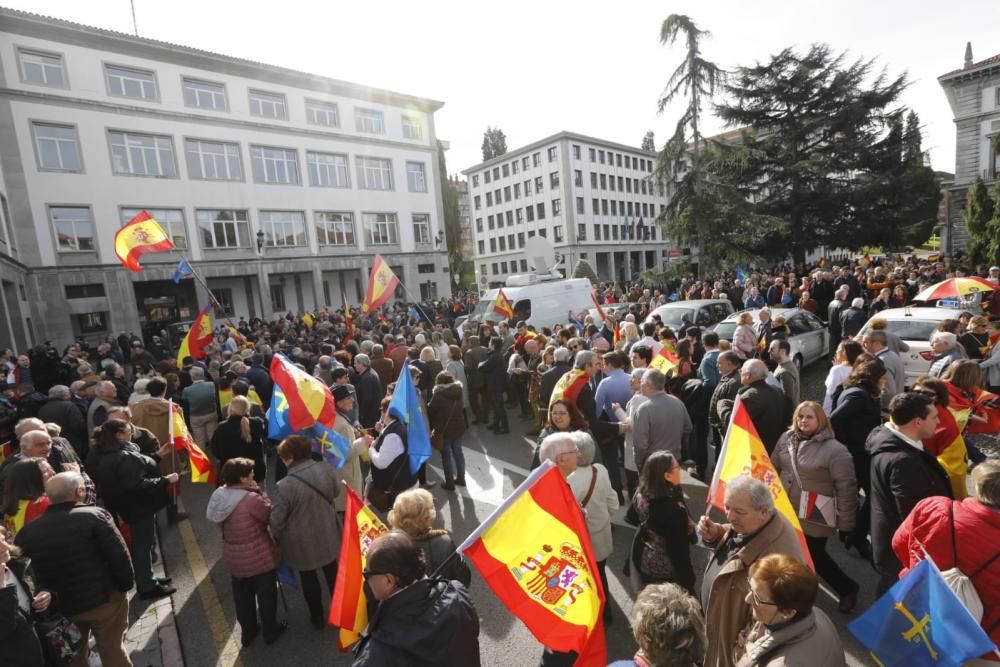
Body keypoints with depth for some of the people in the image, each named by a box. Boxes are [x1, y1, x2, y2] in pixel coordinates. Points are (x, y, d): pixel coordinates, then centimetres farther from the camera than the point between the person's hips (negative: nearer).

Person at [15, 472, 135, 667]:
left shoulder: (28, 530, -4)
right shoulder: (94, 516, -19)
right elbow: (119, 555, -19)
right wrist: (126, 584, -4)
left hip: (60, 607, 5)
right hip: (104, 599, -4)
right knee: (112, 650, 14)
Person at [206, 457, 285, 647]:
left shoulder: (219, 495, -7)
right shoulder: (251, 499, -30)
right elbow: (271, 515, -18)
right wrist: (258, 491, -16)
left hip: (234, 557, 7)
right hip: (259, 557, -6)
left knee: (242, 595, 24)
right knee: (266, 594, 15)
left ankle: (247, 631, 42)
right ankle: (270, 631, 33)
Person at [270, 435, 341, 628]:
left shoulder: (285, 485, -28)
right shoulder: (326, 469, -16)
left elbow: (277, 520, -17)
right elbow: (336, 491, 2)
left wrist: (277, 540, 3)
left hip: (302, 542, -4)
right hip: (327, 534, 4)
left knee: (308, 578, 21)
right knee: (332, 571, 26)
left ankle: (317, 617, 39)